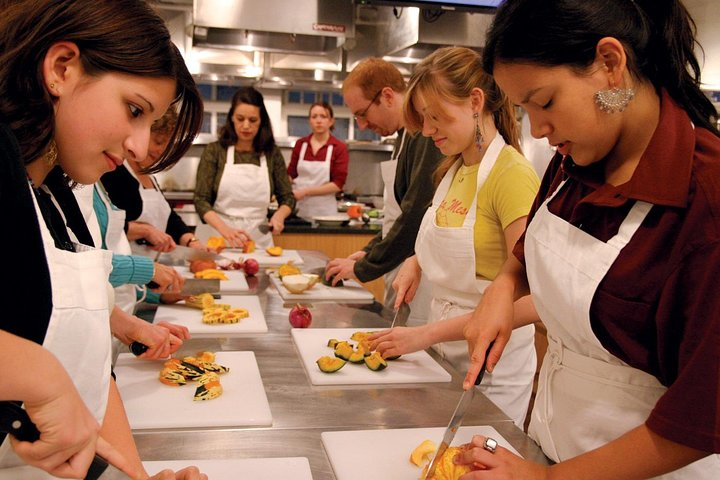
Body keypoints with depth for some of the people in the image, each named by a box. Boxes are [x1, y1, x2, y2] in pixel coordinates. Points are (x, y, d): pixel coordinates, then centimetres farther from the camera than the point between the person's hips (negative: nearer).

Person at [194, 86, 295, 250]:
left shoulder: (272, 153, 2)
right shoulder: (215, 151, -3)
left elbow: (287, 198, 9)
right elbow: (201, 200, -7)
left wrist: (279, 215, -13)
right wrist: (225, 229, -24)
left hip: (258, 238, 2)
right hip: (217, 238, -1)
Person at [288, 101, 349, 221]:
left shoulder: (339, 148, -4)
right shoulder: (300, 144, 7)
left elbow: (338, 184, -9)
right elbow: (291, 174, 11)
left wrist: (305, 191, -15)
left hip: (324, 211, -2)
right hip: (298, 209, 3)